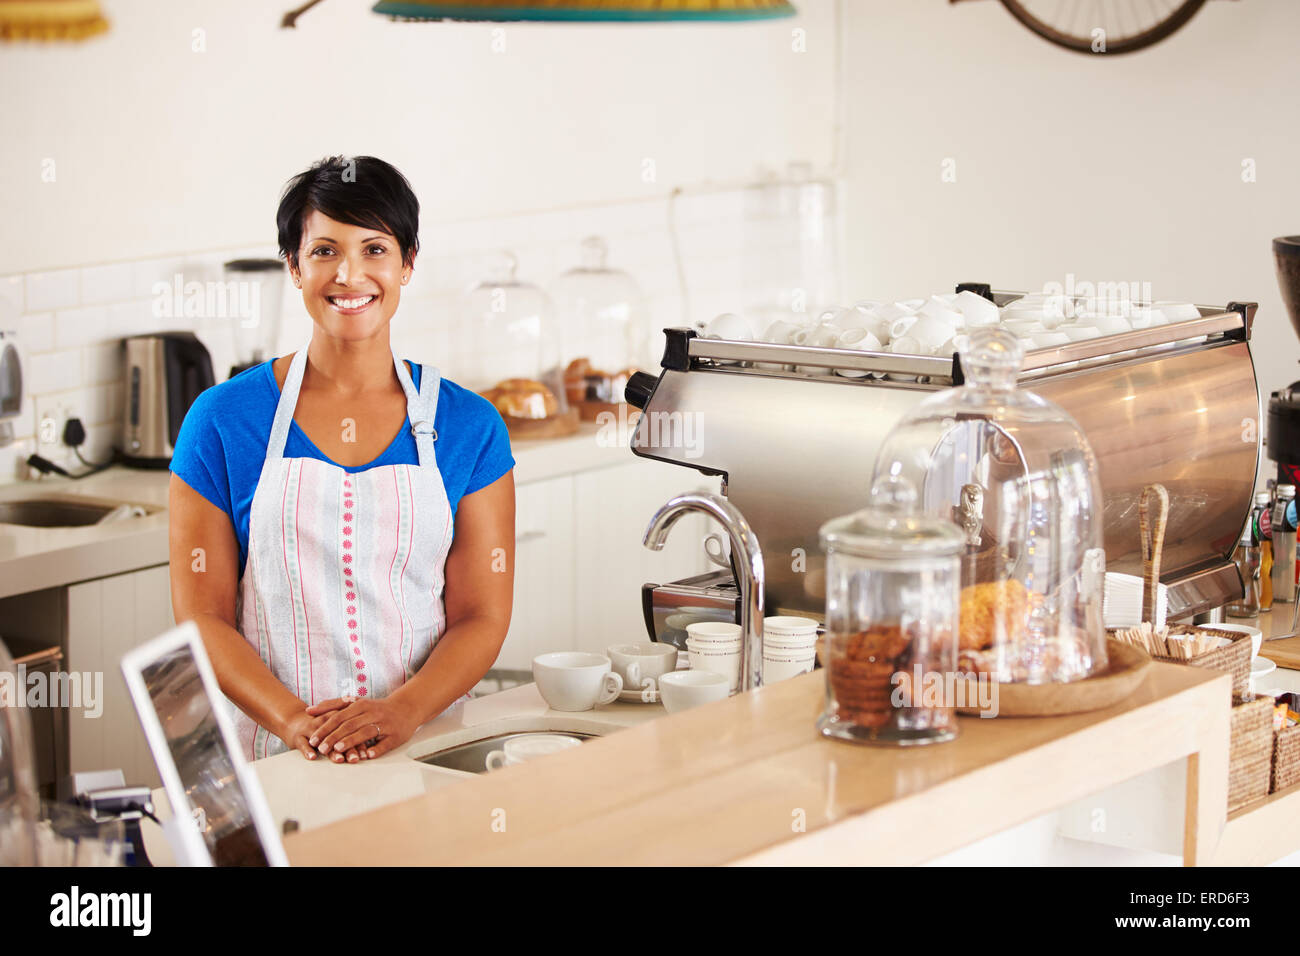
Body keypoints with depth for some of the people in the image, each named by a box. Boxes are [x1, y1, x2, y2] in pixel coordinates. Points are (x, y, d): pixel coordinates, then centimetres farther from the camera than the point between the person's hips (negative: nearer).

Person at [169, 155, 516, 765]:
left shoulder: (470, 426, 8)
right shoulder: (222, 419, 4)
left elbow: (483, 616, 6)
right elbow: (202, 614, 3)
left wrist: (402, 712, -13)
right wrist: (295, 721, -13)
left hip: (425, 744, 1)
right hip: (273, 758, -1)